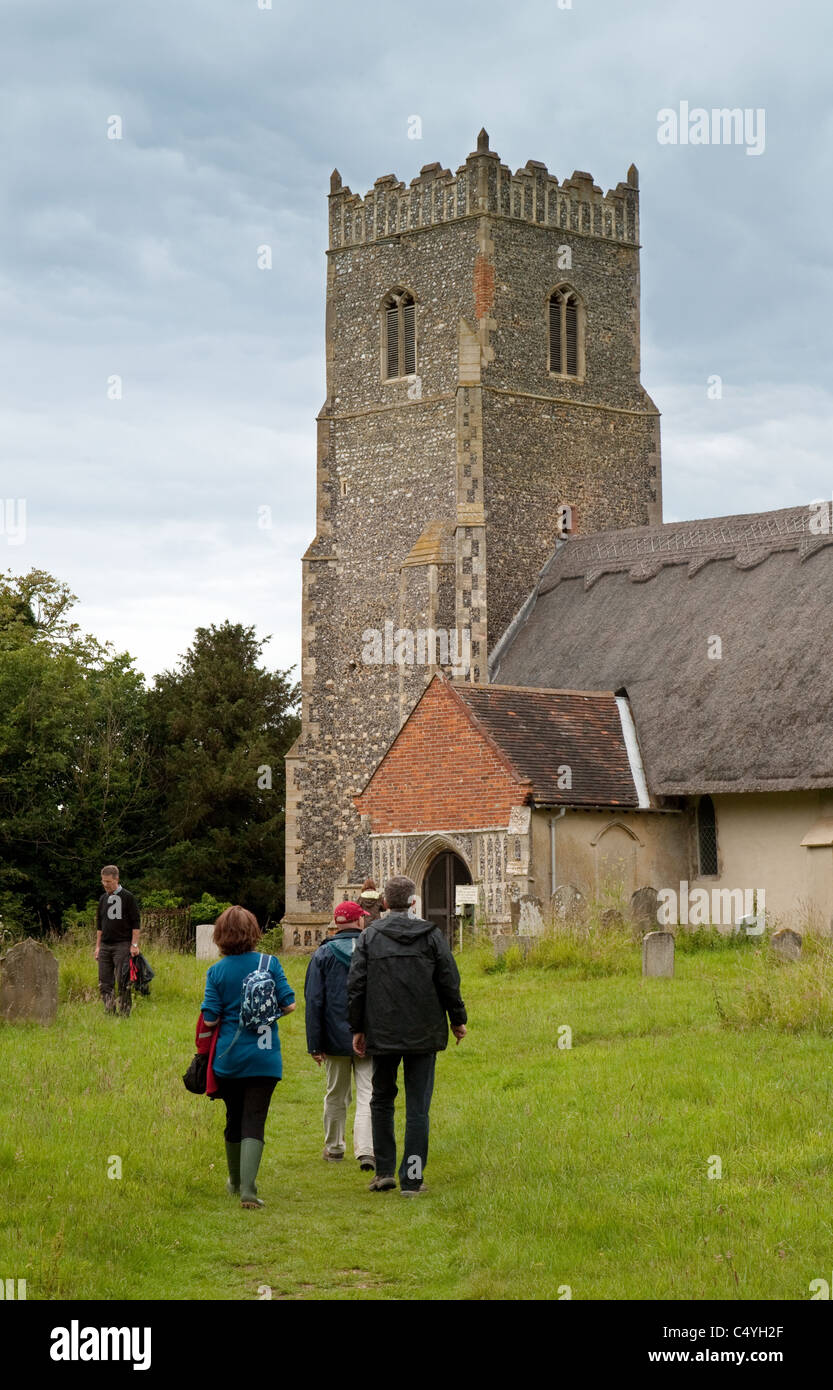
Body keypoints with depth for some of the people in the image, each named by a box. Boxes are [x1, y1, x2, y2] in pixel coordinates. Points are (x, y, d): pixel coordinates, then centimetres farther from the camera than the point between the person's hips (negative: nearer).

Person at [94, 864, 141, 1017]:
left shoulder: (127, 897, -3)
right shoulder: (103, 898, 15)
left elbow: (135, 923, -5)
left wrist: (134, 944, -11)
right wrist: (97, 946, 16)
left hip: (122, 945, -6)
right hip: (105, 946, 6)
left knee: (123, 983, -7)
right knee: (104, 983, 3)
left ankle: (125, 1014, -3)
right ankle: (109, 1013, 10)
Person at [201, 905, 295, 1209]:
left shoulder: (216, 971, -4)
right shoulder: (269, 963, -5)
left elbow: (210, 1020, -6)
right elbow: (289, 1005, -4)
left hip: (228, 1057, 2)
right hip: (263, 1058, -1)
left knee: (234, 1120, 17)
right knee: (254, 1123, -3)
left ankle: (236, 1183, 34)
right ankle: (248, 1189, -17)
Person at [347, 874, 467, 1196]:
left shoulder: (369, 936, 0)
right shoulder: (431, 935, -1)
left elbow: (355, 985, 0)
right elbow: (449, 981, 1)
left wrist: (358, 1028, 8)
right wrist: (458, 1019, 13)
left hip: (382, 1035, 1)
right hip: (423, 1035, -1)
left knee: (382, 1100, 17)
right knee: (417, 1106, 2)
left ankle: (384, 1171, 13)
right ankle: (412, 1178, 1)